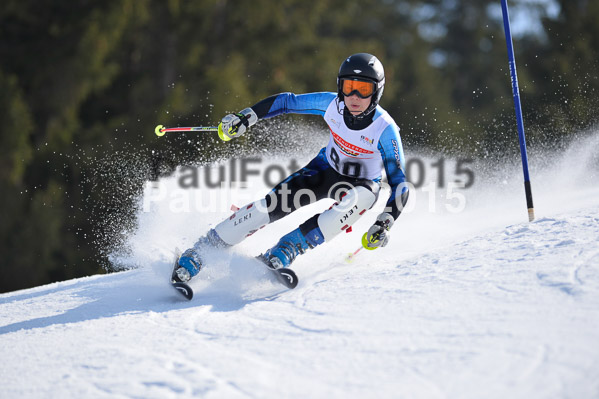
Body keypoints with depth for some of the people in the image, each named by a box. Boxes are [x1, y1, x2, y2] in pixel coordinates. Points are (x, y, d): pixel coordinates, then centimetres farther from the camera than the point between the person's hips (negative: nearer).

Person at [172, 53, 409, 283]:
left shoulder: (385, 130, -29)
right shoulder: (331, 104, -20)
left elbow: (399, 183, -26)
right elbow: (288, 102, -5)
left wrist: (384, 224, -40)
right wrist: (246, 118, -12)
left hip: (361, 184, -2)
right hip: (326, 169, 2)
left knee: (364, 197, -38)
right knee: (271, 205, -18)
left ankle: (284, 252, -35)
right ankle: (198, 253, -10)